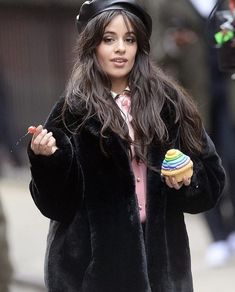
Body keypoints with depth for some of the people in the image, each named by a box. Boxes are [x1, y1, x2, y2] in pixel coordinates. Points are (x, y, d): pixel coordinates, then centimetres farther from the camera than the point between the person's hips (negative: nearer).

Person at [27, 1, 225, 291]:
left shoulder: (169, 104, 2)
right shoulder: (73, 112, -4)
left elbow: (212, 181, 6)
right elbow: (58, 203, -7)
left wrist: (189, 179, -14)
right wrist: (46, 159, -23)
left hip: (160, 255, 2)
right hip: (93, 259, -2)